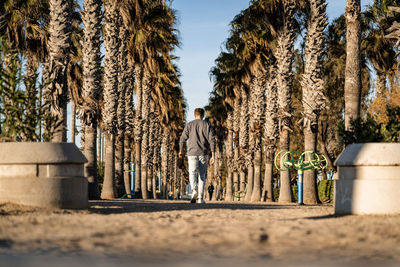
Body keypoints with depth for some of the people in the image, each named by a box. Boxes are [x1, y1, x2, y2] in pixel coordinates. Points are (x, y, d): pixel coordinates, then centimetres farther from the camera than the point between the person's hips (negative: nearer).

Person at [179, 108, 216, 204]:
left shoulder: (189, 125, 5)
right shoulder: (207, 125, 6)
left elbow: (182, 139, 2)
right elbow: (212, 141, -2)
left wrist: (181, 151, 18)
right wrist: (213, 156, -3)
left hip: (192, 153, -1)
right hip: (204, 154, 1)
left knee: (192, 173, 0)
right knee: (202, 175, 9)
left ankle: (194, 190, -30)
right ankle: (200, 198, 7)